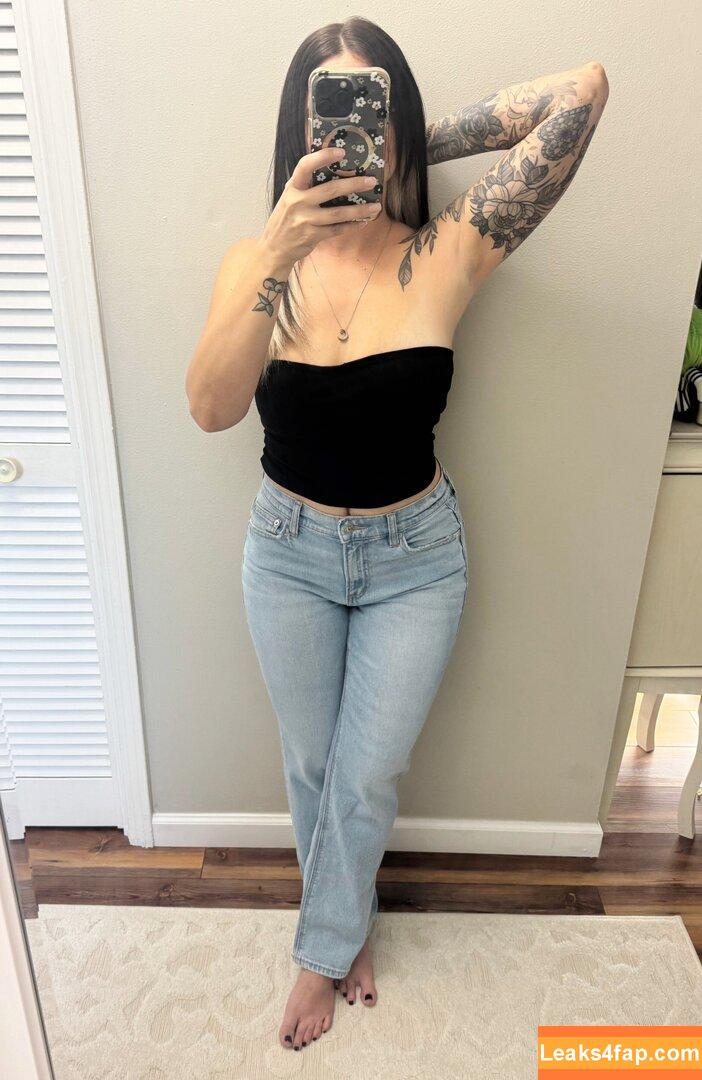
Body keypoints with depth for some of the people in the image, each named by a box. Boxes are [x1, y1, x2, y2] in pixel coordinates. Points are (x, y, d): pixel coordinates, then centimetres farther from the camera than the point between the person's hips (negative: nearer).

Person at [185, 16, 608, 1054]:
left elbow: (586, 88, -17)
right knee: (311, 763, 19)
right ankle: (349, 924, 52)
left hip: (414, 557, -1)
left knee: (367, 774, 12)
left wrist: (423, 142, -11)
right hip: (289, 551, 2)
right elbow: (211, 408, -25)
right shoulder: (258, 261, -9)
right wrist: (278, 254, -35)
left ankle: (324, 948, 45)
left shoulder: (447, 257, -12)